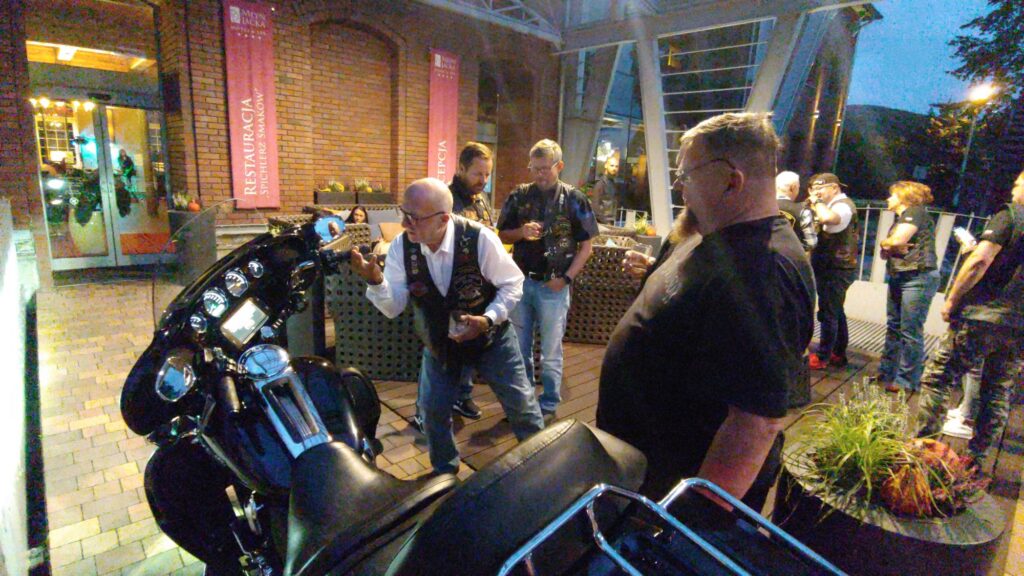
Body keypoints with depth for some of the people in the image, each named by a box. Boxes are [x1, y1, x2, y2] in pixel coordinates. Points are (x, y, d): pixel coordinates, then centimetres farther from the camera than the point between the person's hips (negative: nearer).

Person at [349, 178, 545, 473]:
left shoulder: (479, 239, -28)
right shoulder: (401, 246, -18)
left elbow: (512, 283, -14)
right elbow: (393, 307, -15)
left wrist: (488, 319, -29)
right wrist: (375, 281, -35)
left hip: (490, 337, -2)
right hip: (439, 342, 3)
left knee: (519, 403, 9)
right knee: (433, 410, 9)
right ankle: (444, 471, 37)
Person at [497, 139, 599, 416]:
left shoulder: (574, 200, -4)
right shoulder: (519, 196, 3)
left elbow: (586, 247, -2)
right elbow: (503, 235, 8)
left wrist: (566, 278, -12)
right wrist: (521, 232, -14)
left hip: (553, 285, -3)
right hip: (521, 281, 3)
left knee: (551, 351, 9)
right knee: (519, 347, 14)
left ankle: (549, 405, 24)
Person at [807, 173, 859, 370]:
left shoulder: (844, 205, -14)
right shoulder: (834, 206, 18)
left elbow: (827, 218, -36)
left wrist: (817, 202, -20)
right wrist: (814, 204, 6)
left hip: (836, 270, -10)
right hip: (833, 268, 10)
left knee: (828, 314, -5)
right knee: (836, 312, 16)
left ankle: (822, 357, 2)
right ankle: (838, 354, 26)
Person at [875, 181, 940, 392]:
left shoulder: (916, 211, -5)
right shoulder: (899, 219, 20)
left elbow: (897, 240, -18)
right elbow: (885, 253, 13)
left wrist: (886, 243, 2)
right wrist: (890, 247, -7)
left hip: (918, 278, -9)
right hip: (898, 278, 9)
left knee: (910, 331, -5)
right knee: (893, 327, 11)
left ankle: (907, 380, 1)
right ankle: (887, 373, 19)